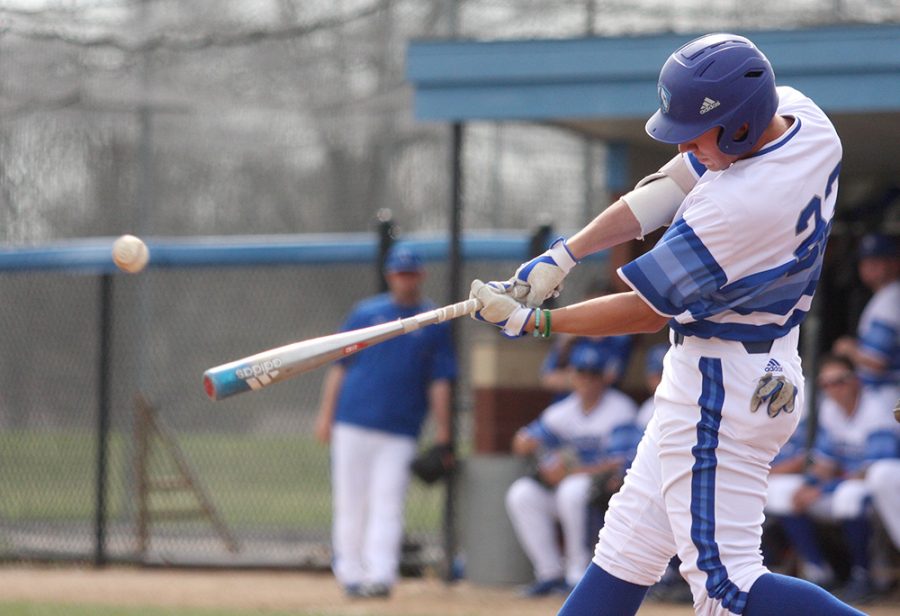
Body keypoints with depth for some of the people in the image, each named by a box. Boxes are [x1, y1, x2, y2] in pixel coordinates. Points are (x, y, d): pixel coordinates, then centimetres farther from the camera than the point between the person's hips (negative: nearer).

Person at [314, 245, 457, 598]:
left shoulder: (434, 323, 9)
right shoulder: (365, 313, 9)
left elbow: (439, 381, 6)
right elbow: (339, 367, 10)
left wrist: (442, 433, -1)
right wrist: (325, 414, 3)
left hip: (401, 431, -1)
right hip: (353, 423, 1)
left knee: (387, 506, -9)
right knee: (350, 503, 2)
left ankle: (380, 576, -13)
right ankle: (351, 573, 11)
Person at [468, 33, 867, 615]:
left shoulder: (739, 208, -30)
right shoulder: (795, 112, -4)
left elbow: (646, 312, -18)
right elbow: (669, 187, 5)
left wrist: (532, 321, -6)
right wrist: (563, 255, -1)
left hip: (721, 388, -10)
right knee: (628, 546, 16)